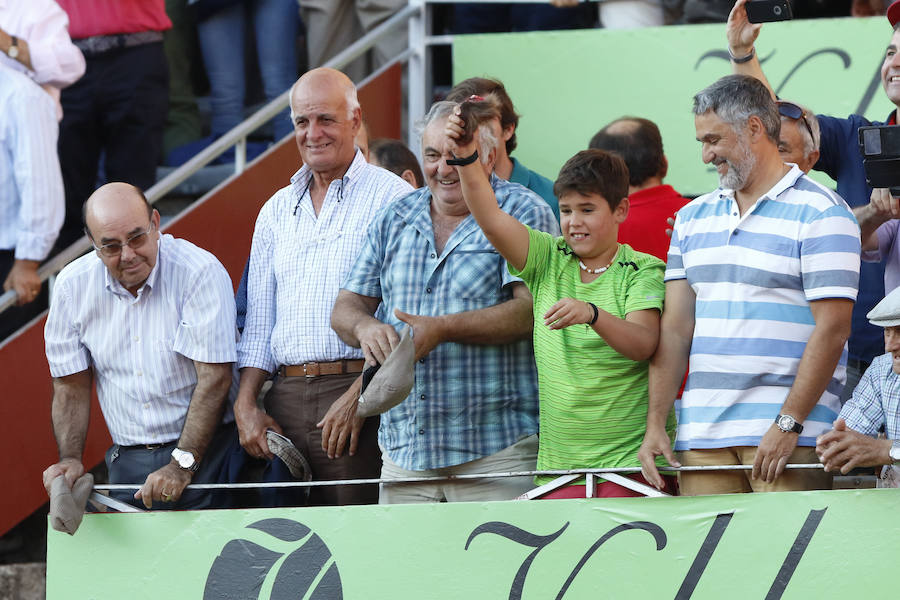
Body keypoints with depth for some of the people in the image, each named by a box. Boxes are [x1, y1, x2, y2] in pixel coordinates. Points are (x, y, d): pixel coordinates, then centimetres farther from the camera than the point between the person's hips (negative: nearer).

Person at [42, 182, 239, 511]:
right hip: (128, 460, 4)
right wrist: (70, 459, -5)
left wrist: (180, 466, -19)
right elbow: (71, 384, 9)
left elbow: (214, 379, -14)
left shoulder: (200, 272, -12)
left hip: (203, 449, -4)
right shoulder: (72, 285, 2)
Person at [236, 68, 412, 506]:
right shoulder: (277, 211, 20)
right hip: (286, 399, 5)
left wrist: (358, 396, -16)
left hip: (362, 387, -5)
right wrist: (245, 405, 7)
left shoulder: (390, 198, 0)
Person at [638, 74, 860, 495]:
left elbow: (831, 329, -10)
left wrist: (788, 425, -16)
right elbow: (675, 327, 13)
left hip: (788, 435, -5)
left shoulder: (821, 213, -3)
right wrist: (655, 424, 3)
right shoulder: (693, 217, 17)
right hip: (702, 436, 5)